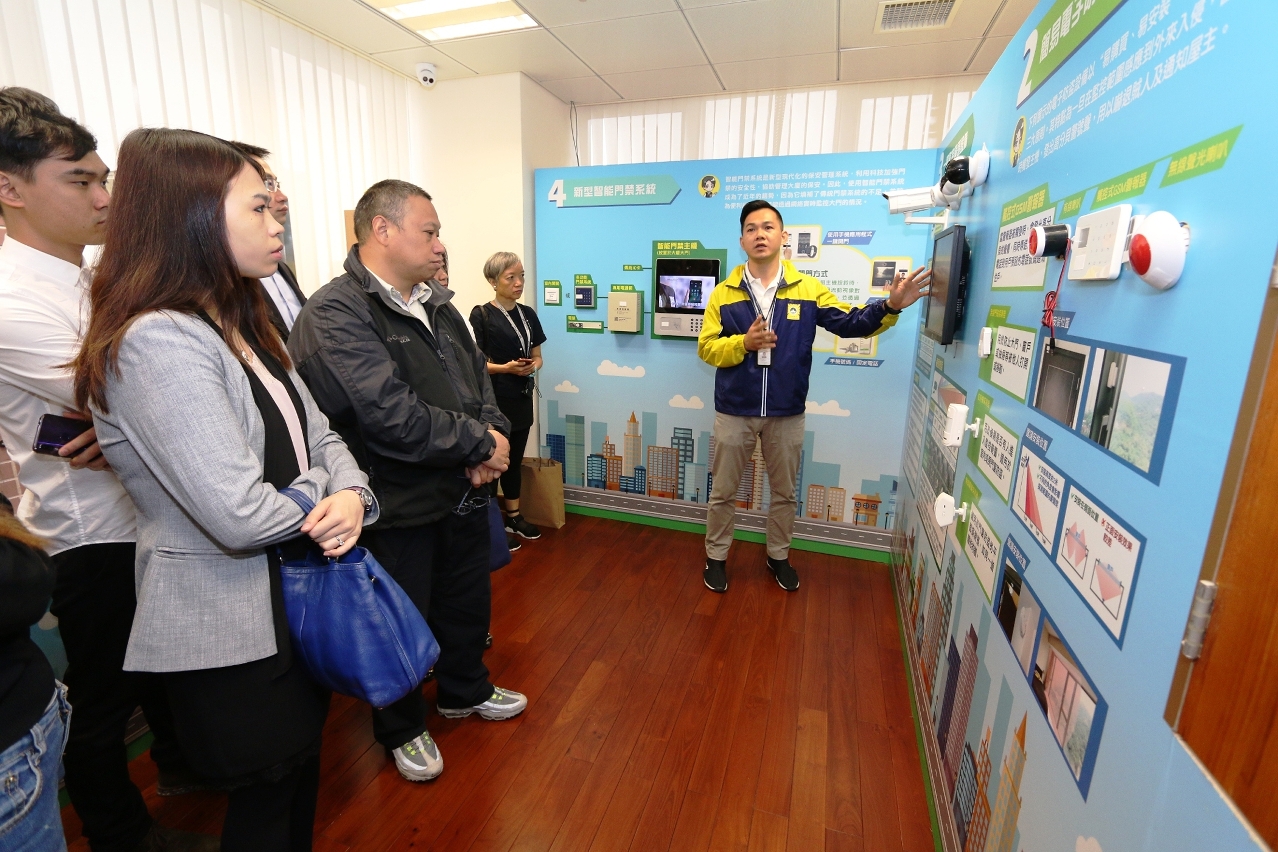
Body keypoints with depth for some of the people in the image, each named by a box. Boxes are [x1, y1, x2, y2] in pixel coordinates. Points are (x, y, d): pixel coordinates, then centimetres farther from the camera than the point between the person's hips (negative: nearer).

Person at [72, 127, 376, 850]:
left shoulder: (240, 323, 7)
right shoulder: (156, 341, -23)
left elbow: (318, 432, 6)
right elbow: (241, 515, -29)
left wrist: (351, 494, -14)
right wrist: (323, 500, -10)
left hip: (297, 593, 8)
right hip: (230, 632, -8)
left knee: (303, 768, 27)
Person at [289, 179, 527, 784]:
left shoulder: (436, 303, 8)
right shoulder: (336, 313, -19)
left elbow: (478, 375, 10)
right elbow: (391, 417, -29)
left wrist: (494, 431, -10)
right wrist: (479, 442, -19)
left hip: (462, 488, 8)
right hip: (399, 505, -7)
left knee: (468, 600, 24)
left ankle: (465, 691, 50)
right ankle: (402, 729, 41)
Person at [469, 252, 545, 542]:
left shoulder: (528, 314, 9)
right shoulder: (481, 315, -9)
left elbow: (537, 356, 13)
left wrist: (532, 366, -9)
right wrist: (505, 368, -24)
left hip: (522, 398, 6)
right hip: (494, 399, -6)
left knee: (514, 459, 15)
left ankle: (514, 516, 27)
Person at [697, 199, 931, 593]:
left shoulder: (807, 289, 0)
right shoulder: (724, 292, -1)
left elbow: (850, 323, -2)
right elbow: (706, 347, -4)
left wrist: (889, 306, -19)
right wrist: (743, 343, -20)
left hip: (787, 413, 1)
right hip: (734, 411, -1)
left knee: (784, 492, 17)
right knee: (723, 492, 11)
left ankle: (778, 556, 39)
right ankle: (716, 557, 31)